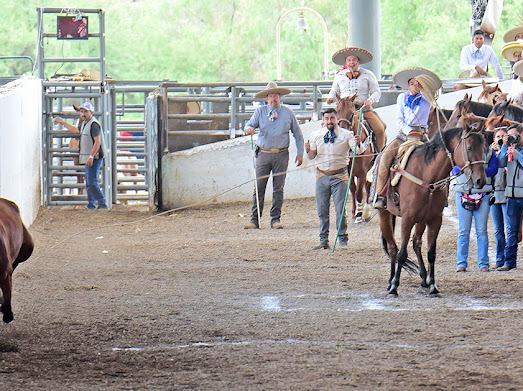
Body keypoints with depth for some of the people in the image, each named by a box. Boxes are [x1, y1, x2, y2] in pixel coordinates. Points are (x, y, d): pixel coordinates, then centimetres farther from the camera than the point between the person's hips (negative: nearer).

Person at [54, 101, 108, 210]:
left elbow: (97, 142, -22)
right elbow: (76, 130, 36)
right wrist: (62, 122, 39)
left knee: (92, 182, -14)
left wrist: (91, 156, -26)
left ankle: (102, 203, -14)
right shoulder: (85, 123, 17)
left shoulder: (94, 124, -15)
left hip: (94, 157, -10)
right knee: (89, 182, 14)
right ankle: (91, 204, 19)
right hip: (89, 157, 10)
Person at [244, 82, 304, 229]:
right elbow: (250, 125, 1)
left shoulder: (288, 113, 7)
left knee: (278, 188, 2)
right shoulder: (260, 112, 7)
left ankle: (275, 219, 8)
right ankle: (254, 219, -2)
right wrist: (249, 128, -25)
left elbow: (298, 135, 14)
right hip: (263, 154, 0)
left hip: (281, 155, 0)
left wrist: (300, 153, 9)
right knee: (259, 187, -4)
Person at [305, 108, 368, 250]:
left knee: (340, 210, -4)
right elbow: (312, 156, 12)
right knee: (322, 210, 5)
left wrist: (358, 144, -31)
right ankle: (323, 240, 12)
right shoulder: (316, 135, 10)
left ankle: (342, 240, 2)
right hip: (322, 176, 3)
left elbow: (357, 150, -9)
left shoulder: (346, 135, 2)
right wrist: (308, 150, -10)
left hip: (339, 176, -3)